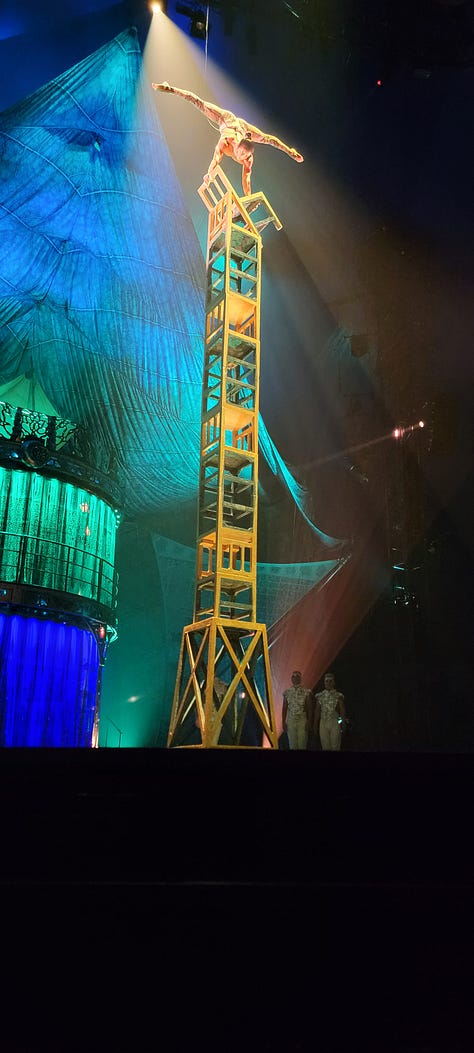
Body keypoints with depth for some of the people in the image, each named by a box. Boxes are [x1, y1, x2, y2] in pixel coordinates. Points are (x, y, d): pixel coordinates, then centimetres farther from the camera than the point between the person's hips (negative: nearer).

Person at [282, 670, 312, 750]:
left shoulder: (306, 691, -2)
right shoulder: (287, 692, 5)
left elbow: (309, 708, -1)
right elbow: (284, 708, 7)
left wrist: (308, 722, -7)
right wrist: (283, 722, 2)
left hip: (302, 721, -2)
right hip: (290, 721, 2)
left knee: (302, 745, -3)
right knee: (292, 745, 5)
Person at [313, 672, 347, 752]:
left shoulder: (339, 696, -1)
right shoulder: (320, 696, 6)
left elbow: (343, 712, -1)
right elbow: (317, 712, 9)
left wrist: (343, 726, -6)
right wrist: (315, 726, 7)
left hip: (335, 723, -2)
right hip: (323, 723, 2)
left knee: (335, 746, -1)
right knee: (325, 747, 5)